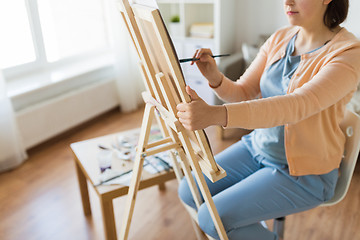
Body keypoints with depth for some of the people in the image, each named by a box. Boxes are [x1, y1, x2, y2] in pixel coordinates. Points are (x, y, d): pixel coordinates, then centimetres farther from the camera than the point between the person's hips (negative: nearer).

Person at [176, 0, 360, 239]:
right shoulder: (279, 38, 0)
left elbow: (297, 106, -38)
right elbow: (243, 93, 0)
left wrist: (216, 114, -50)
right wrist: (215, 77, -23)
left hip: (303, 173, -6)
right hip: (258, 145, 7)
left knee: (212, 218, -17)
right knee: (189, 192, 1)